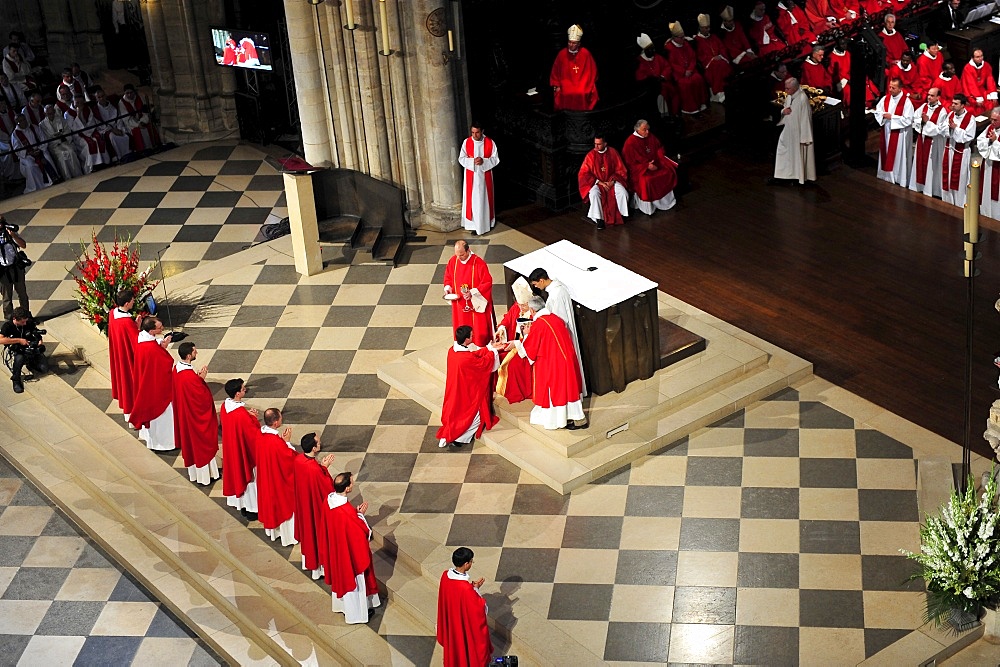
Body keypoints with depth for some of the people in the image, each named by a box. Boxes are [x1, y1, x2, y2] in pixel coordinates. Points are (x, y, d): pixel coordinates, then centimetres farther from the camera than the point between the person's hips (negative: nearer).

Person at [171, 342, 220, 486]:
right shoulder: (189, 376, -33)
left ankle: (193, 472, 39)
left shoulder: (177, 368, -5)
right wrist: (201, 379, -20)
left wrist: (197, 377, -2)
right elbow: (202, 398, -25)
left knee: (190, 442, 23)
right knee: (202, 444, 9)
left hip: (184, 413, 9)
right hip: (196, 415, -9)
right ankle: (204, 476, 23)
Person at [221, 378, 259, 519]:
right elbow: (255, 434, -26)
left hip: (231, 448, 8)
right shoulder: (242, 415, -34)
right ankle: (251, 509, 28)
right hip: (244, 451, -8)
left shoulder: (225, 405, -10)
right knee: (248, 476, 12)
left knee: (237, 474, 24)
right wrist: (253, 418, -14)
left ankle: (242, 505, 41)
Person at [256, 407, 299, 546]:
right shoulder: (276, 442, -35)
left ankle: (271, 528, 47)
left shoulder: (260, 434, -11)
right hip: (279, 479, -8)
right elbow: (290, 458, -23)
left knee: (270, 500, 27)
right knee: (283, 505, 12)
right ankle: (287, 535, 28)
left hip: (265, 476, 8)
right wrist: (286, 441, -17)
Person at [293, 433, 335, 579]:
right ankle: (319, 567, 30)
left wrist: (320, 465, -3)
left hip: (303, 504, 8)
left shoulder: (298, 460, -12)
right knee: (318, 531, 12)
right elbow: (327, 488, -24)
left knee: (308, 530, 26)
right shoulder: (314, 469, -36)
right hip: (317, 506, -8)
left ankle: (307, 561, 46)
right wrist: (324, 468, -16)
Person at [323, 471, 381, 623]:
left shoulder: (330, 500, -13)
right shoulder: (346, 511, -37)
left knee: (341, 575, 28)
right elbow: (359, 533, -25)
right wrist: (360, 514, -14)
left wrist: (355, 512, -4)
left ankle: (341, 604, 50)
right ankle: (354, 614, 32)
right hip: (350, 550, -8)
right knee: (352, 579, 14)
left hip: (336, 547, 8)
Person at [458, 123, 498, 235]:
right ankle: (473, 224, 9)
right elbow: (461, 159, -3)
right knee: (472, 199, 1)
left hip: (485, 175, 0)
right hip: (471, 175, 0)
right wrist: (473, 161, -22)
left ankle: (486, 222, 22)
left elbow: (495, 159, -5)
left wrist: (483, 161, -22)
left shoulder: (490, 143, -8)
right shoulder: (466, 142, -6)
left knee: (484, 199, 9)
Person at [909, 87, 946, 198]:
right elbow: (915, 119, 6)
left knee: (930, 164, 1)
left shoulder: (942, 111, -16)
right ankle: (919, 185, 26)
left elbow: (940, 129, -20)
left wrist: (927, 122, -20)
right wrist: (921, 121, -14)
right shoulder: (923, 106, 3)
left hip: (933, 142, -6)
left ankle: (929, 188, 10)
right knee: (920, 161, 14)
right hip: (921, 138, 6)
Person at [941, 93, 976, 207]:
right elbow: (943, 128, 1)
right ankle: (947, 200, 25)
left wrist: (956, 128, -22)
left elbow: (969, 136, -18)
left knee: (958, 177, 3)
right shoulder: (950, 114, 2)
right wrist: (949, 127, -19)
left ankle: (959, 203, 14)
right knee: (947, 176, 12)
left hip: (961, 152, -5)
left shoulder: (970, 119, -14)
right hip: (949, 149, 5)